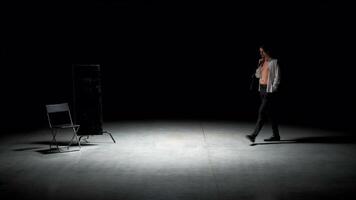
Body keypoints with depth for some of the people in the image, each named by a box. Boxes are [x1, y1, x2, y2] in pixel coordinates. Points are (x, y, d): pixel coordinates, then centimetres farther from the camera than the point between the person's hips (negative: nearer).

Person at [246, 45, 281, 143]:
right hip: (262, 89, 8)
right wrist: (260, 65, 0)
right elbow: (257, 75, 14)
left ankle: (254, 135, -16)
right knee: (270, 113, 11)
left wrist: (273, 89, -13)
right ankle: (276, 135, 18)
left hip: (269, 90, -8)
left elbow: (277, 77, -9)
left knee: (262, 111, -13)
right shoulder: (263, 62, 16)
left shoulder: (274, 62, -5)